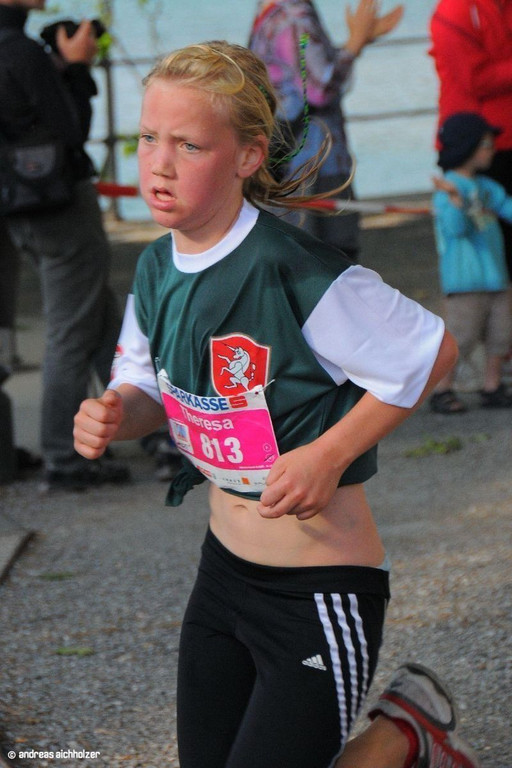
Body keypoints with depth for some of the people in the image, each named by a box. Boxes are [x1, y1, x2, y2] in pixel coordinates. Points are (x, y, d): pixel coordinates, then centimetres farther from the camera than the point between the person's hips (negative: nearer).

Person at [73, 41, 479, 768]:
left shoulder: (294, 272, -23)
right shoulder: (157, 270, -1)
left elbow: (431, 352, -15)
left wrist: (329, 455, -19)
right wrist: (115, 415, -9)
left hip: (321, 590, -7)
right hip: (225, 567, 8)